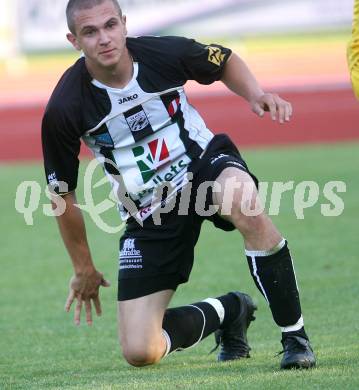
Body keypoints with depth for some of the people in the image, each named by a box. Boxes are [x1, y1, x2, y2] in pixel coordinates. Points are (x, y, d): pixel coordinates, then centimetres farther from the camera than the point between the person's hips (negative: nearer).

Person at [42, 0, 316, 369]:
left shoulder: (163, 53, -15)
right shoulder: (64, 110, -18)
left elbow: (224, 61, 9)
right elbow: (62, 193, -3)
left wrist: (255, 94, -11)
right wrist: (83, 269, 6)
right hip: (148, 217, 1)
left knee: (244, 203, -40)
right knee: (139, 352, -10)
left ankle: (295, 336, -24)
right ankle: (227, 312, 21)